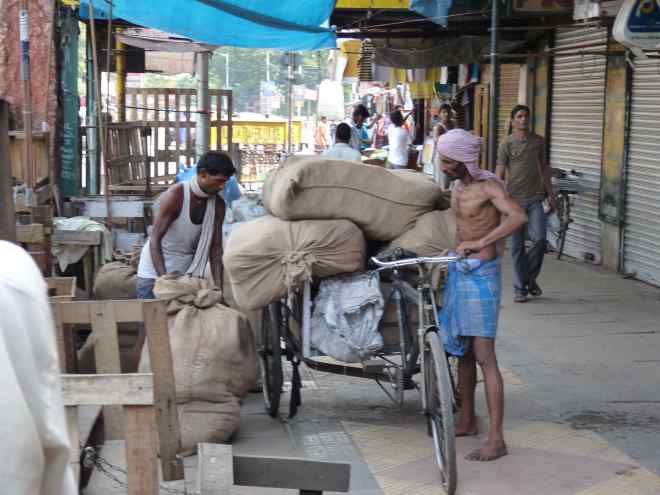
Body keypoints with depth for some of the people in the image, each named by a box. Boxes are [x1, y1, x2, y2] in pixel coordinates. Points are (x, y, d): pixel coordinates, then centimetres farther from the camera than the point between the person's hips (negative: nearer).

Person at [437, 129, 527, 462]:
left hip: (482, 274, -8)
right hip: (459, 271, 8)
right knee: (463, 351, 15)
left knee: (484, 357, -11)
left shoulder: (489, 186, -15)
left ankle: (496, 440, -10)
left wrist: (480, 243, -37)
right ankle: (467, 421, 29)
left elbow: (518, 216, -32)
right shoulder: (456, 187, 10)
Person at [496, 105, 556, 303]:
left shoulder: (538, 141, 9)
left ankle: (530, 277, 13)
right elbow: (500, 175, -6)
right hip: (515, 200, -2)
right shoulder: (506, 144, -3)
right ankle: (519, 288, 12)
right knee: (517, 246, 2)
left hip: (535, 199, 2)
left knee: (540, 239, -11)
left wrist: (550, 194, 14)